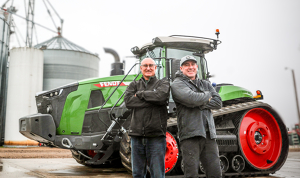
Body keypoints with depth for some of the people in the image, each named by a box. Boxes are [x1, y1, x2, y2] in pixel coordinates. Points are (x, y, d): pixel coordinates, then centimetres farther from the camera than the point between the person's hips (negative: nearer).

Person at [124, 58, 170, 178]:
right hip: (137, 135, 3)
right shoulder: (134, 85, 15)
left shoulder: (163, 83, 9)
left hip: (156, 136, -3)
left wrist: (140, 94, -3)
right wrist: (152, 100, -9)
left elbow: (161, 96, -15)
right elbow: (128, 101, -4)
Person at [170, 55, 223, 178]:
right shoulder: (177, 84, 2)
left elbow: (218, 103, 7)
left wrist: (200, 104, -8)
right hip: (190, 135, -5)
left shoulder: (205, 84, 21)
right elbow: (191, 98, -17)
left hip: (209, 135, 5)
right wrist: (208, 95, 1)